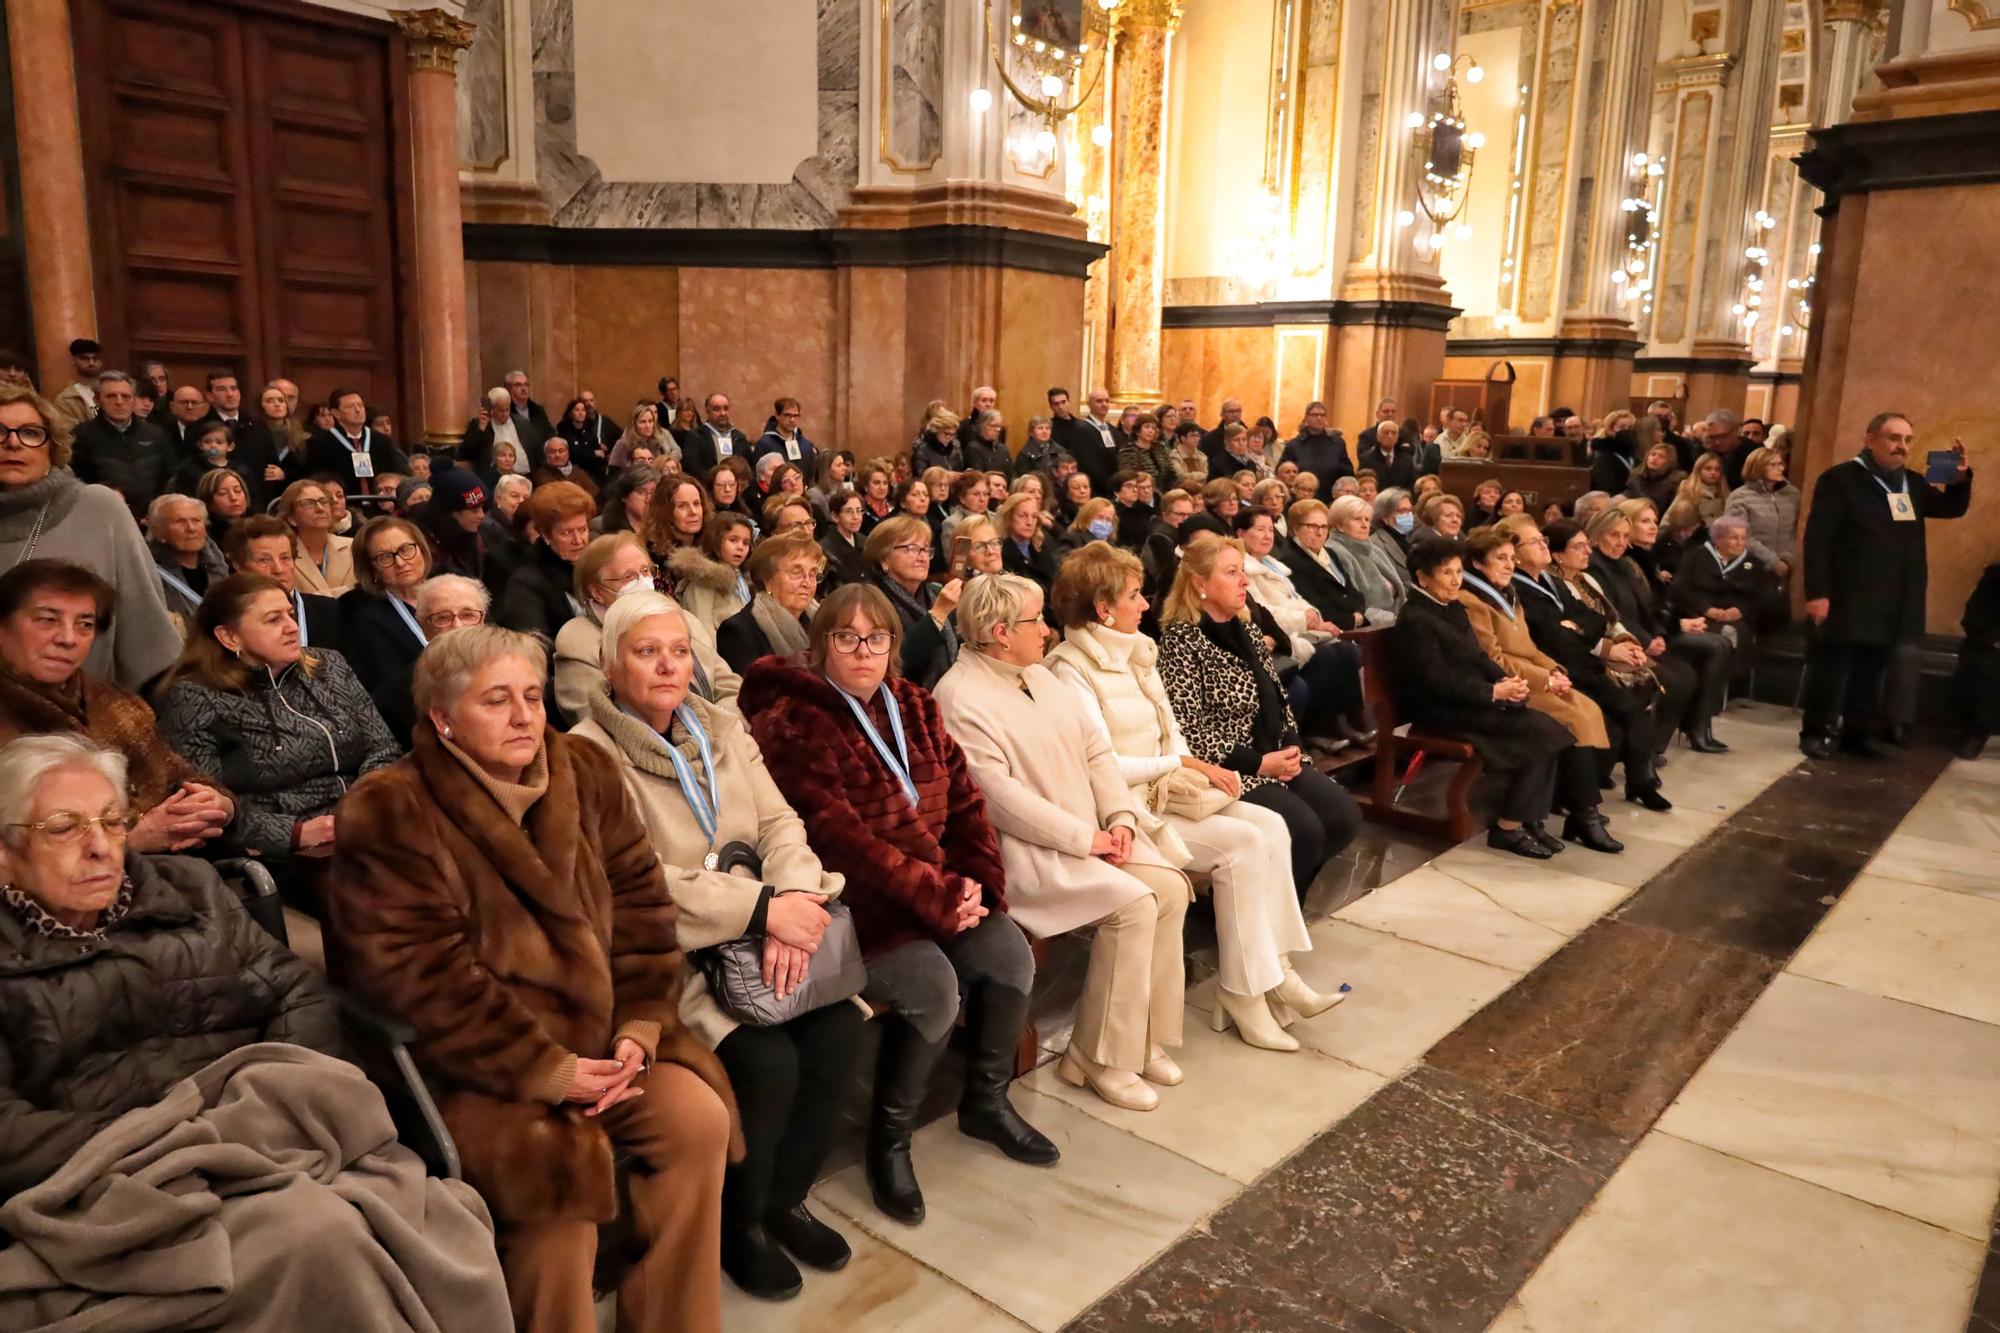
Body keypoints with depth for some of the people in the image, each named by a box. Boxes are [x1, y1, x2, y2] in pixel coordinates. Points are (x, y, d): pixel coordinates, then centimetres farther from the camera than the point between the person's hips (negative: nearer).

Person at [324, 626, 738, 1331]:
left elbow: (641, 905, 4)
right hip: (469, 1062, -5)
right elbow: (421, 980, -20)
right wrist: (549, 1071, -21)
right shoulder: (390, 814, -15)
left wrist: (640, 1027, -9)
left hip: (597, 1035, 6)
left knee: (699, 1117, -12)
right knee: (558, 1162, -28)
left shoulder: (585, 773, 2)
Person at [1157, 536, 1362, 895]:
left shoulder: (1245, 629, 13)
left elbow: (1276, 699, 20)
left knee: (1345, 816, -7)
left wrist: (1291, 747, -1)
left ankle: (1287, 884, 13)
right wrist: (1259, 763, -17)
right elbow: (1187, 732, -18)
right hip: (1228, 770, -8)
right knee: (1305, 830, -24)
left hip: (1276, 760, 8)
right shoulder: (1182, 640, -13)